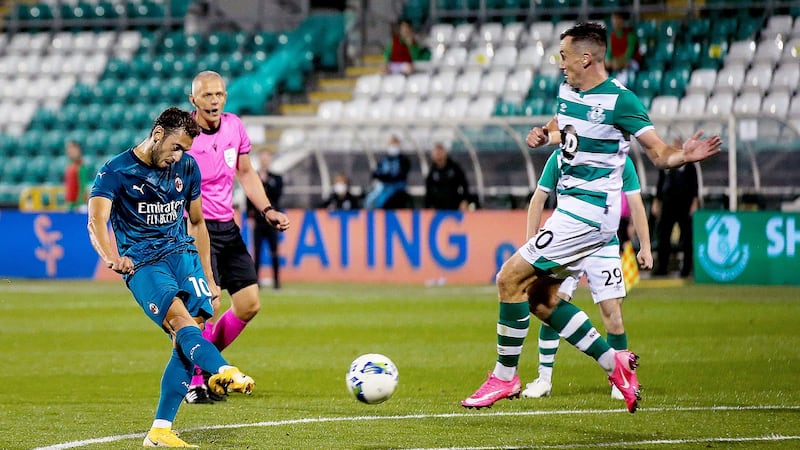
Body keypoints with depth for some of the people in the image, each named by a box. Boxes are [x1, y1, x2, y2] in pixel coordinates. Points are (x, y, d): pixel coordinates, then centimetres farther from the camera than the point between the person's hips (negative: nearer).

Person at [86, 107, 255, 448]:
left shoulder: (186, 167, 12)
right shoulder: (115, 171, -4)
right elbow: (96, 220, -19)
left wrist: (208, 277, 22)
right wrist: (111, 257, -39)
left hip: (183, 253, 5)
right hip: (141, 262, -5)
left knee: (191, 332, -14)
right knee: (180, 318, -29)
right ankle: (224, 372, -57)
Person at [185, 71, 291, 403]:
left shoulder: (234, 127, 5)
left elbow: (246, 173, 19)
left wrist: (267, 210, 10)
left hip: (227, 227, 7)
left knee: (249, 304, 4)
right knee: (208, 305, -18)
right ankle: (192, 381, -1)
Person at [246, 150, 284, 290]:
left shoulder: (276, 178, 7)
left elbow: (278, 194, -8)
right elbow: (249, 198, 6)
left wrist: (266, 182, -13)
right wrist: (250, 215, -1)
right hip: (258, 220, 0)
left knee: (274, 252, 1)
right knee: (256, 252, 0)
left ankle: (276, 281, 6)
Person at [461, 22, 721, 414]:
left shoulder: (620, 101, -15)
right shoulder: (567, 91, 9)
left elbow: (658, 152, -13)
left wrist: (684, 156, -35)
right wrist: (542, 135, 5)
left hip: (589, 211, -10)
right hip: (571, 207, 10)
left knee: (511, 278, -11)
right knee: (541, 300, 11)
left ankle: (505, 376, -1)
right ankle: (614, 363, 16)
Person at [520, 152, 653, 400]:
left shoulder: (621, 161, -2)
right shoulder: (560, 158, -1)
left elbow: (635, 204, 5)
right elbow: (539, 199, 6)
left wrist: (645, 247, 2)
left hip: (604, 246, 0)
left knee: (613, 313, -5)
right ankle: (544, 379, 4)